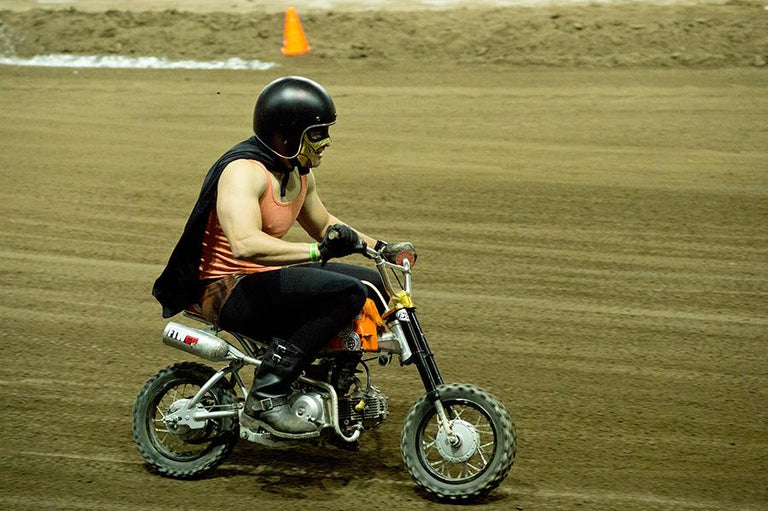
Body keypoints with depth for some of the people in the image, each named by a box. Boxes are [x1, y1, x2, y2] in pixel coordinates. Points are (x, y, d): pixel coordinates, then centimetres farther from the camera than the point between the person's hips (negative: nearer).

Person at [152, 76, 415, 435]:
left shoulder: (299, 173, 10)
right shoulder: (244, 171, -21)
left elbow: (323, 225, 27)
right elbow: (245, 244, -38)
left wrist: (381, 247, 16)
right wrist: (317, 251, -40)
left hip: (267, 276, 10)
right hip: (228, 290, -10)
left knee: (371, 284, 9)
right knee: (348, 292, -26)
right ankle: (266, 395, -24)